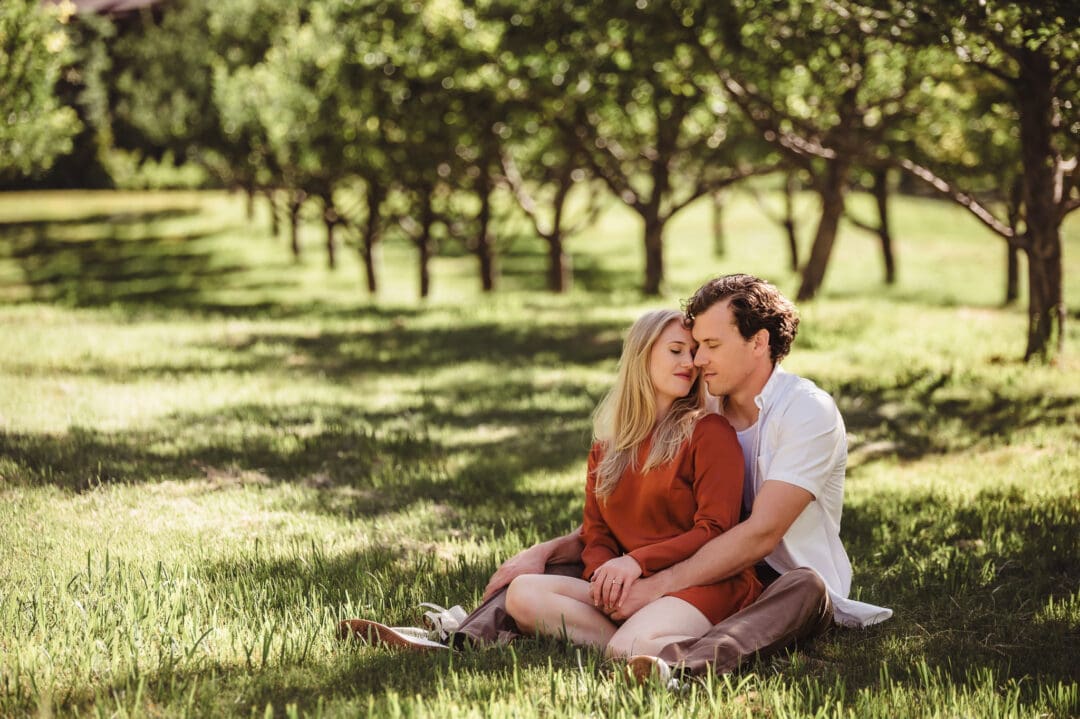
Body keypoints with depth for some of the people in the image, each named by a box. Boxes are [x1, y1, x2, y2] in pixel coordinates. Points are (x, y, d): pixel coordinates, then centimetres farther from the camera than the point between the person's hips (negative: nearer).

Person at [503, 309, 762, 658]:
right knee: (523, 592, -19)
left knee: (629, 647, -37)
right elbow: (595, 532, 14)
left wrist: (638, 562, -16)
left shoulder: (709, 432, 3)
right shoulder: (606, 446, 19)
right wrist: (606, 573, -11)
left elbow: (716, 529, -6)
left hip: (703, 582, -7)